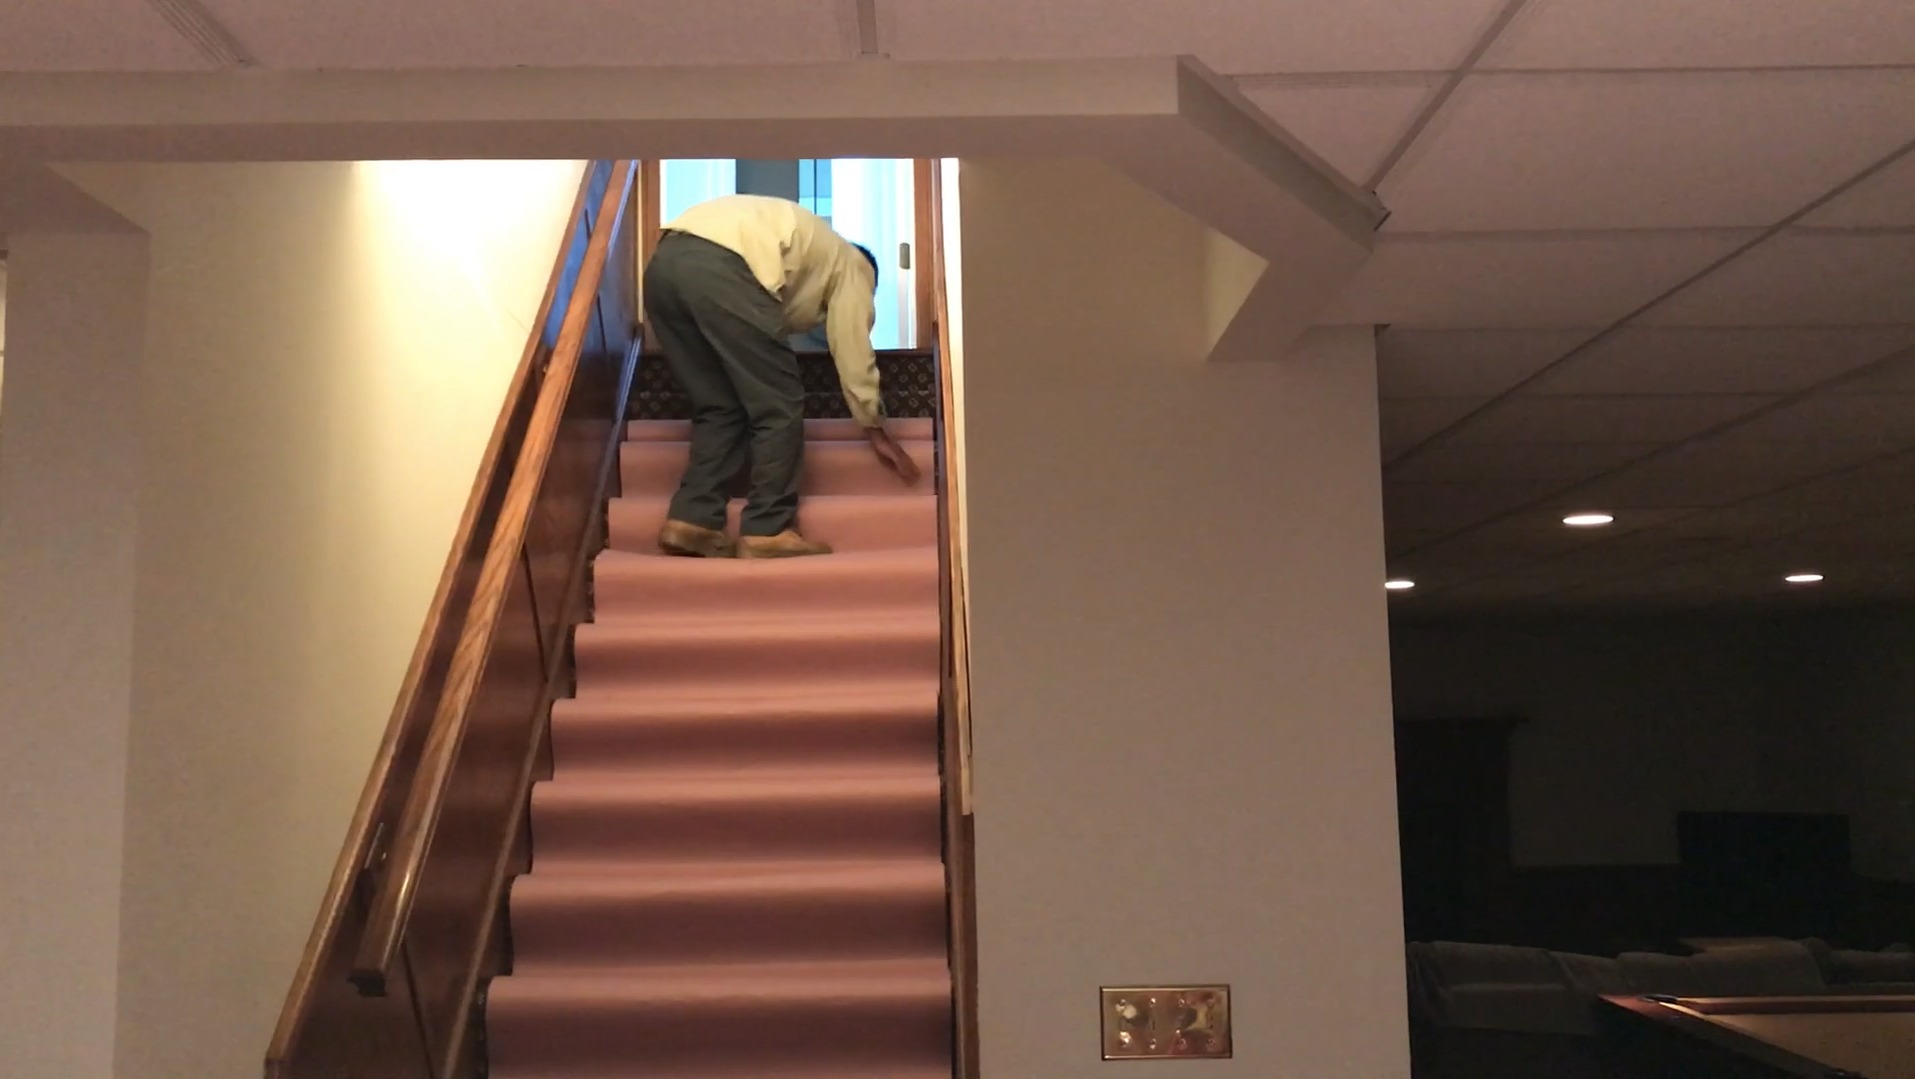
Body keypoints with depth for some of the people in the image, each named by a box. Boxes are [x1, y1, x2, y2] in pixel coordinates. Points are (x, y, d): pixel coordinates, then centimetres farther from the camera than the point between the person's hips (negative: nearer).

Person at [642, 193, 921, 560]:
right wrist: (876, 429, 33)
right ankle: (767, 532, 2)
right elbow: (853, 351, 22)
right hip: (719, 267, -8)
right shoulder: (851, 264, 25)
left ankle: (691, 521, 9)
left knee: (719, 407, 17)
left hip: (664, 263, 8)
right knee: (779, 407, 4)